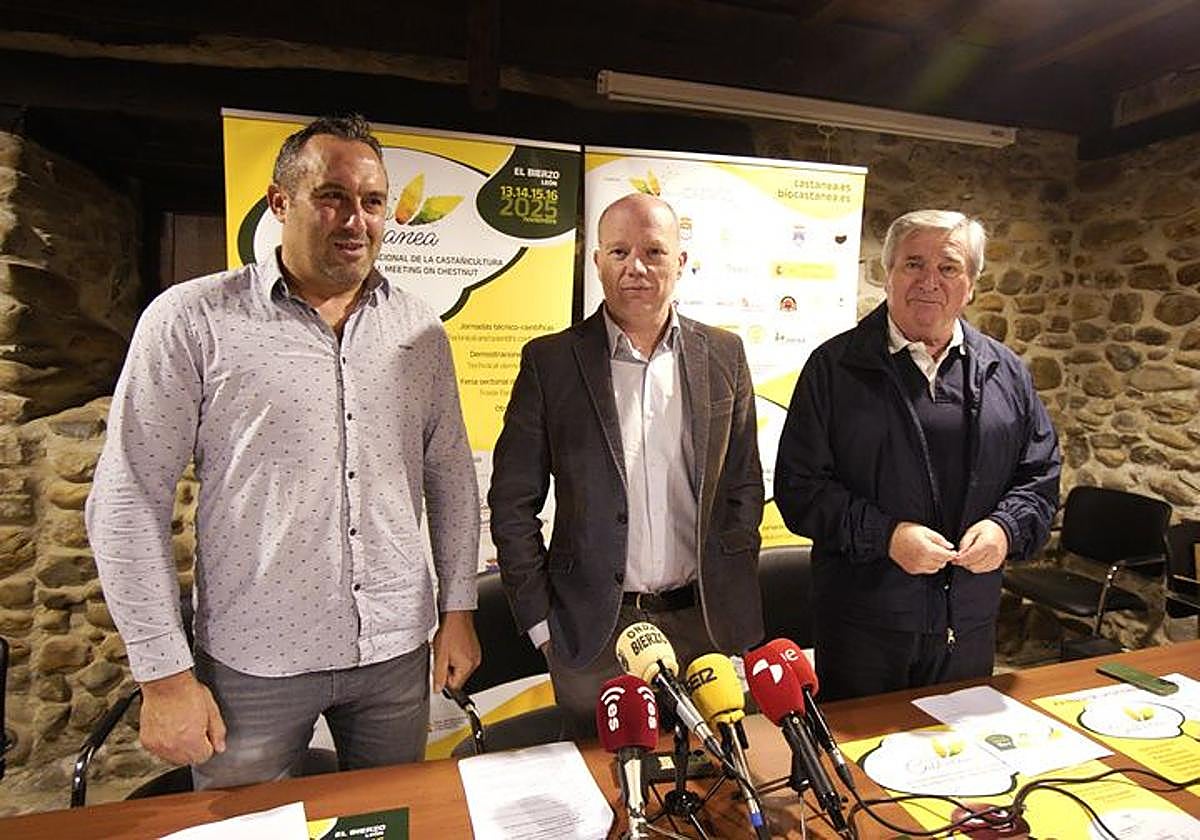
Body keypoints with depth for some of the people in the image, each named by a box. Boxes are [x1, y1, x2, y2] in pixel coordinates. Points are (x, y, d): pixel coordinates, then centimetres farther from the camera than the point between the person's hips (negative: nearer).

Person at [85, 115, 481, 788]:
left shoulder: (419, 329, 3)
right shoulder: (192, 319, -8)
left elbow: (451, 474, 7)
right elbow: (127, 501, -7)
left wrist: (459, 610, 6)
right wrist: (165, 674, -7)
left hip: (396, 652, 3)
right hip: (252, 663, -2)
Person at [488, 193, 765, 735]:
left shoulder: (723, 355, 1)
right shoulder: (550, 361, -6)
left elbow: (744, 484, 7)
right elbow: (512, 503, -3)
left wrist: (730, 597, 3)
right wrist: (540, 621, -5)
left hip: (704, 623, 2)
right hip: (593, 629, -1)